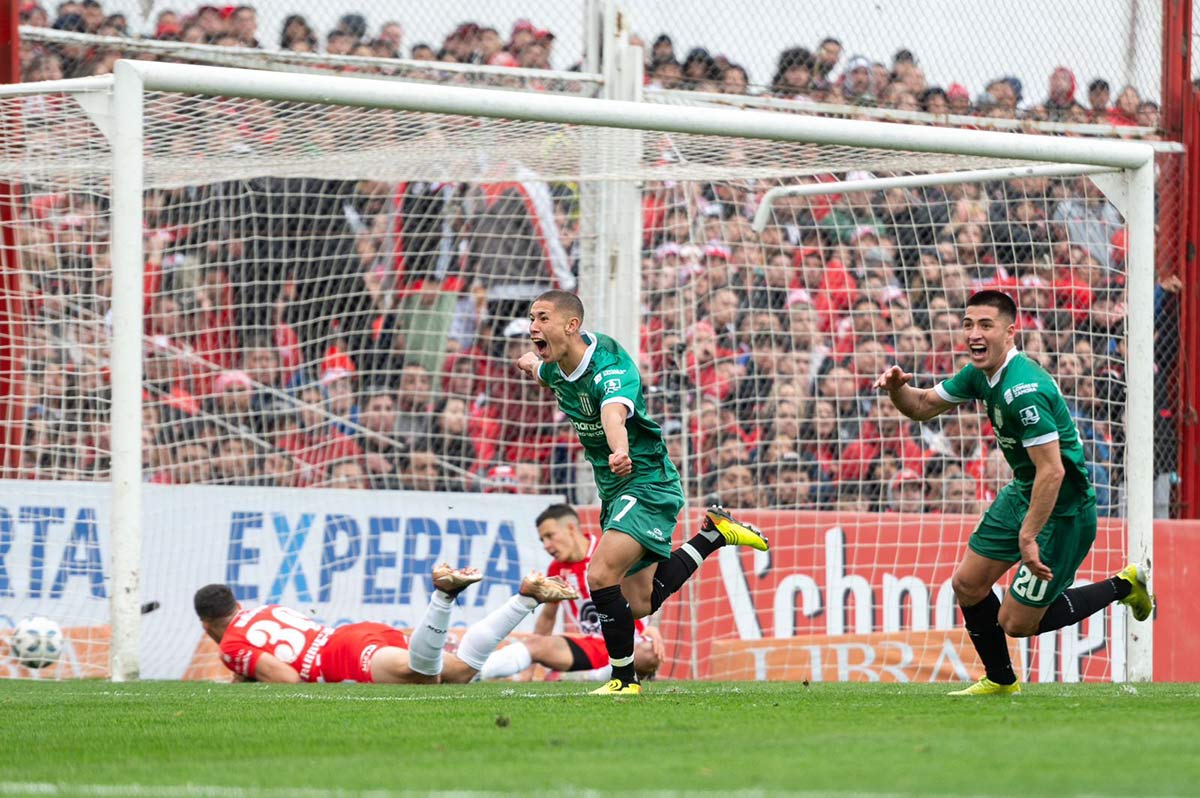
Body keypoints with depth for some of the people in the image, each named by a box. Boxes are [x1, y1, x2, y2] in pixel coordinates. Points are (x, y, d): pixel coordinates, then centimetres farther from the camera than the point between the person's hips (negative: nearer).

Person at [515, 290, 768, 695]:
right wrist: (532, 364, 49)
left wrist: (620, 453, -70)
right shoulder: (556, 367, -1)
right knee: (640, 603, 9)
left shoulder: (613, 369, -27)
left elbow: (614, 415, -50)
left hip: (647, 483, -9)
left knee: (601, 575, -24)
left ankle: (624, 680, -10)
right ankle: (713, 533, 24)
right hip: (614, 492, 9)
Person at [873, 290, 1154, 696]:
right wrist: (897, 388, -11)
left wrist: (1028, 537, -30)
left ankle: (1122, 586, 14)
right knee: (968, 585, 12)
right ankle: (1000, 680, 33)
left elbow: (1052, 471, -32)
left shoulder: (1024, 389, -30)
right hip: (1022, 492, 9)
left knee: (1016, 623, -1)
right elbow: (923, 406, 11)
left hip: (1062, 510, -9)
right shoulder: (981, 373, -1)